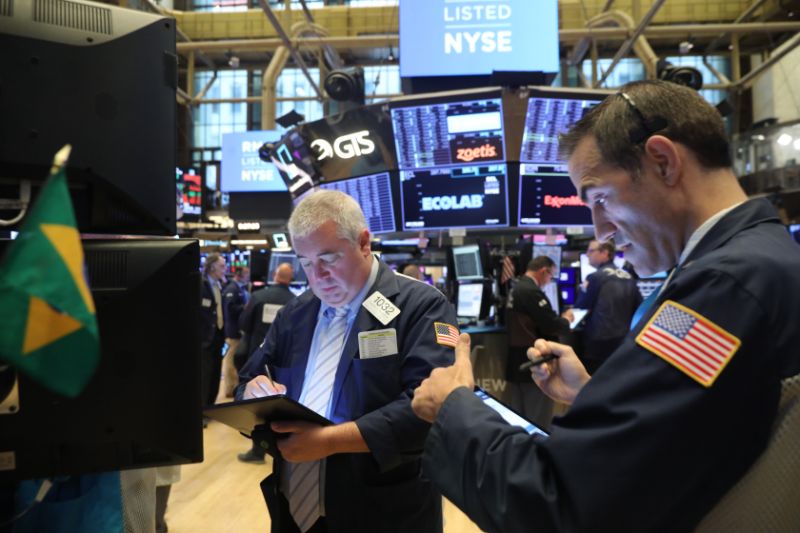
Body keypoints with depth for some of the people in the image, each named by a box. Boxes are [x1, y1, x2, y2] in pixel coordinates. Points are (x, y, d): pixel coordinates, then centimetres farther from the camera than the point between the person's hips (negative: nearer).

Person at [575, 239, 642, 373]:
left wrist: (583, 289, 9)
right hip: (624, 340, 7)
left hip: (599, 342, -7)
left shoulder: (595, 277, -11)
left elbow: (580, 307, -5)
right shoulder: (629, 278, 9)